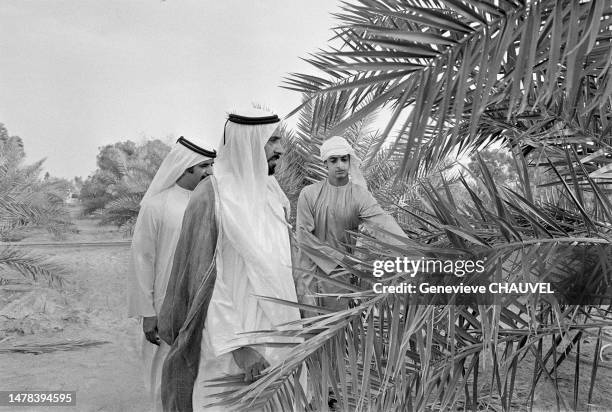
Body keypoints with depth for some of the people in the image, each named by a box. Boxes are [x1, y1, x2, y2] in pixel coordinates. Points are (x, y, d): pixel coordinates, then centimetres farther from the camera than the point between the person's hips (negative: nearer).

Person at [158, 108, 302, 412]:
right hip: (230, 335, -6)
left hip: (274, 332, 6)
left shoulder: (271, 194, 6)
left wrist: (290, 329, 12)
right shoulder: (211, 195, -13)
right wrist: (236, 344, -18)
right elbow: (203, 277, -14)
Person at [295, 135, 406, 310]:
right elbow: (303, 236, -9)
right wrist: (341, 259, -14)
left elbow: (384, 225, -22)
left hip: (340, 274, 0)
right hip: (309, 271, 0)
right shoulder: (309, 194, -6)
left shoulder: (360, 196, -8)